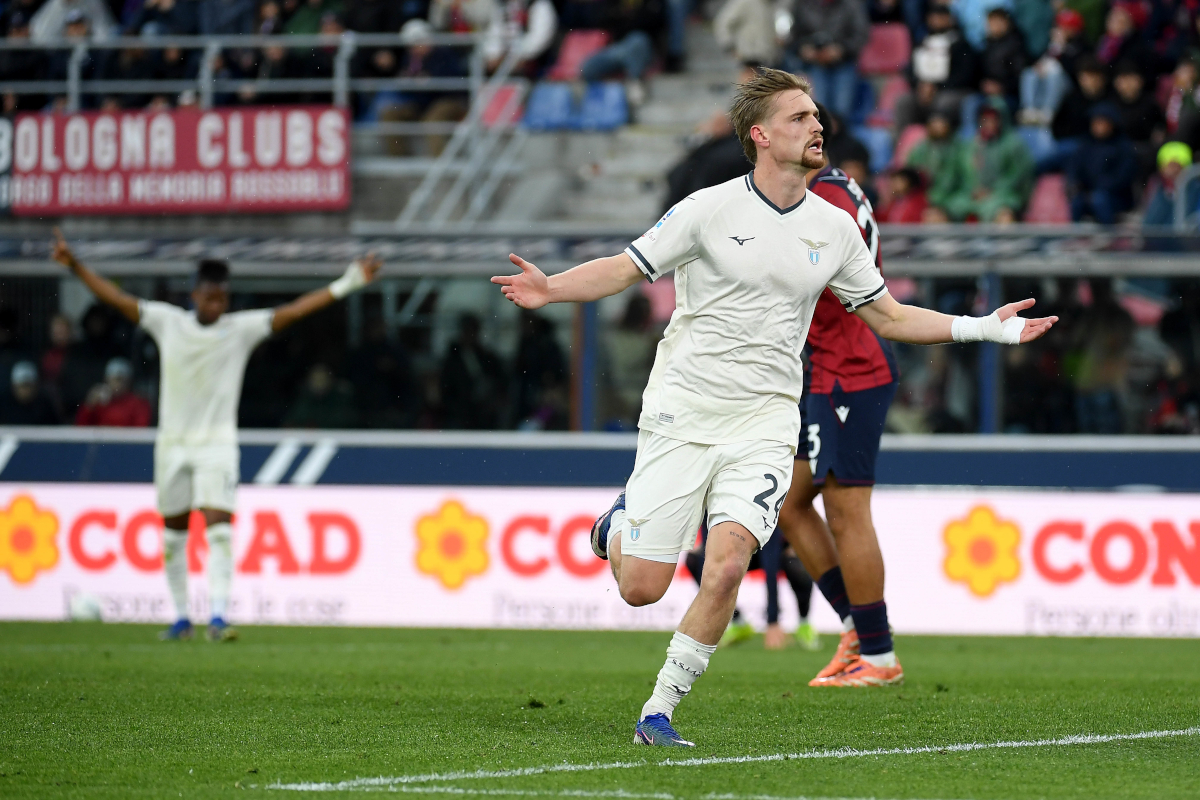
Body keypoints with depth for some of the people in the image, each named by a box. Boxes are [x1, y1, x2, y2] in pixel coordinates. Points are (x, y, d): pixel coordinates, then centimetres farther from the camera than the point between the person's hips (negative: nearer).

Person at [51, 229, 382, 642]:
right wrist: (75, 265, -7)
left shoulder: (242, 329, -4)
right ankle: (181, 617, 19)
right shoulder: (167, 322, -1)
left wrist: (345, 285, -17)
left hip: (217, 445, -2)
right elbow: (117, 297, -1)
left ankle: (218, 617, -20)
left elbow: (291, 311, -9)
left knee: (219, 529, -15)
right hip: (172, 442, 2)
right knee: (173, 533, 8)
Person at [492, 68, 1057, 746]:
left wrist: (986, 328, 10)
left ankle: (659, 711, -5)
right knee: (642, 588, -4)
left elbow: (888, 316, 17)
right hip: (681, 414, -2)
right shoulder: (709, 211, -6)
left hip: (764, 423, 2)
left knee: (726, 567, -19)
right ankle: (621, 525, 33)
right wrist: (550, 289, -21)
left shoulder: (835, 227, 6)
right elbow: (624, 269, -3)